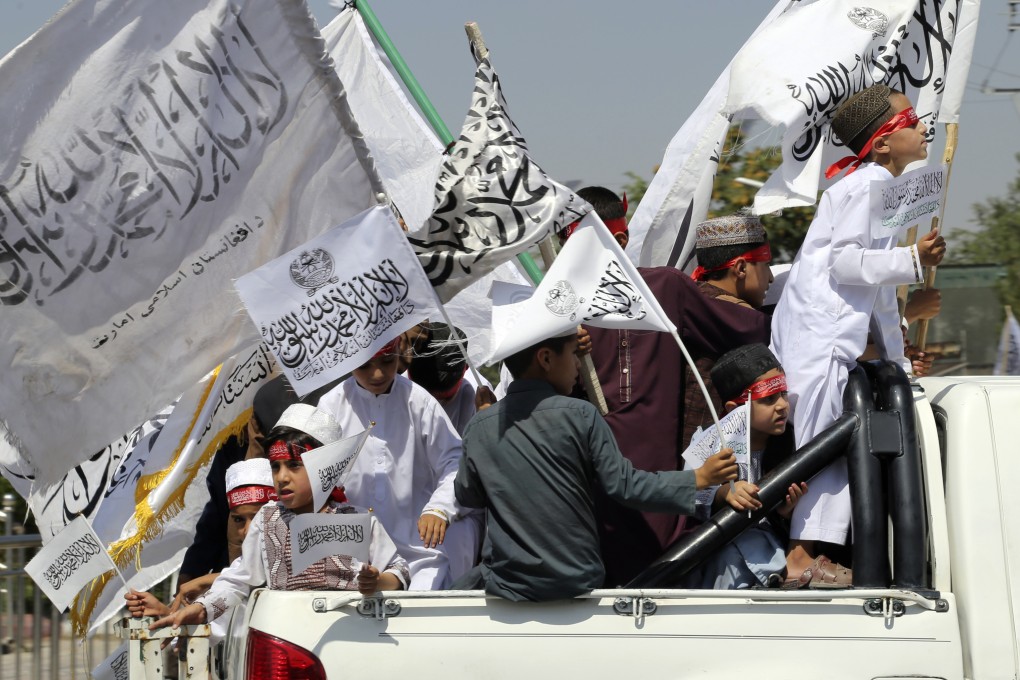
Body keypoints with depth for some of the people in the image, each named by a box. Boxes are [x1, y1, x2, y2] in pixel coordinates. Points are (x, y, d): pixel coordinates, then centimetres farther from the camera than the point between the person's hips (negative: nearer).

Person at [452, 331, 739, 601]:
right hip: (578, 582, 0)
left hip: (508, 586, 0)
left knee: (467, 583, 30)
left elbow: (467, 497, 10)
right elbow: (624, 485, -12)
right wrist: (700, 478, -4)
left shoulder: (479, 427, -4)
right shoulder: (580, 416, -12)